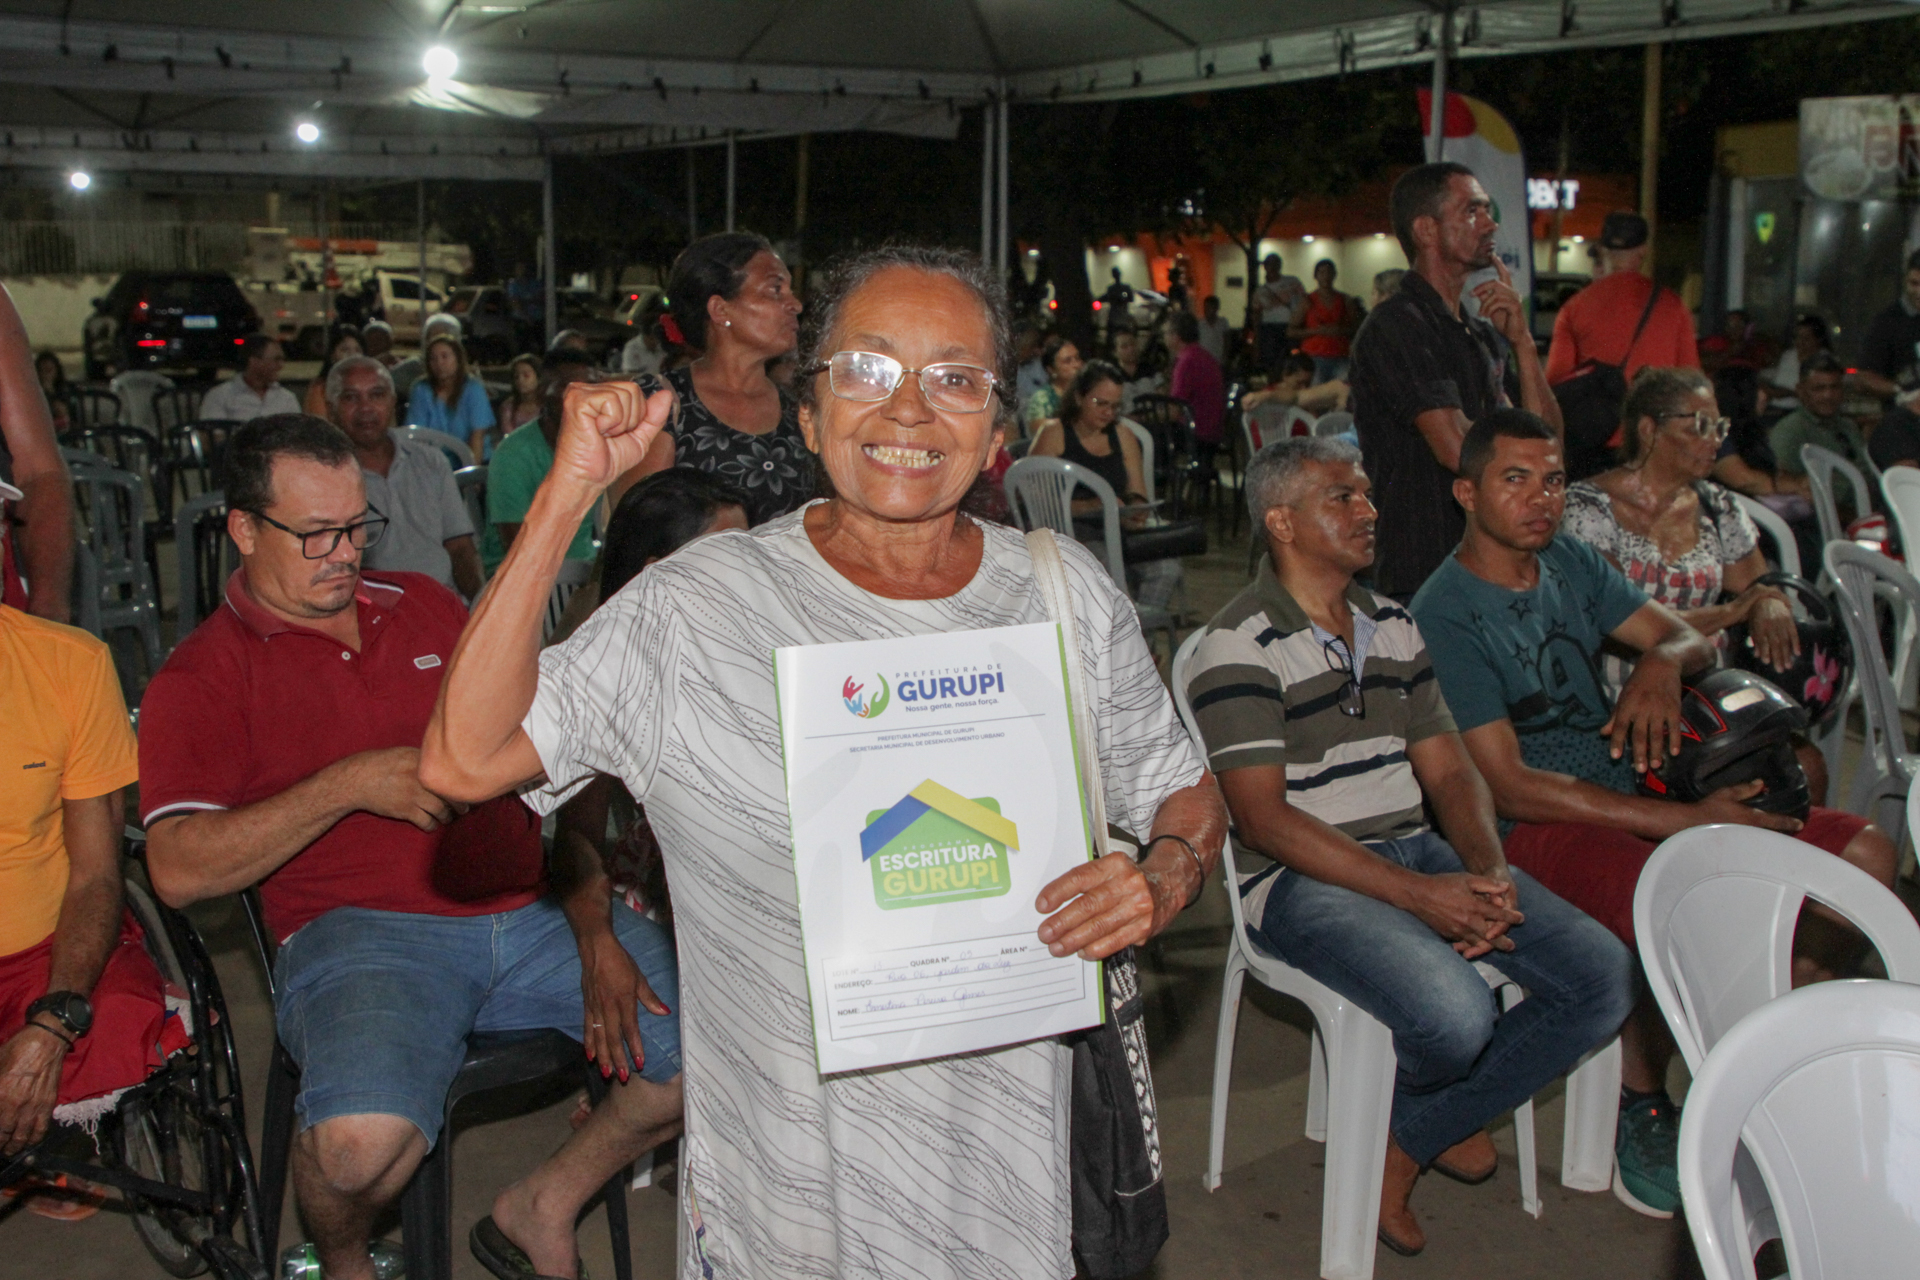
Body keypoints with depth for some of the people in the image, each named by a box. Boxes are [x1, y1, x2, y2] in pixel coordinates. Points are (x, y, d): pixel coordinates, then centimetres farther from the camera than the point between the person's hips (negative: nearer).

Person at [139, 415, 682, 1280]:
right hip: (363, 931, -4)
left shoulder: (425, 606, 18)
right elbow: (178, 870, -8)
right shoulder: (202, 678, 5)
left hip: (532, 908, 5)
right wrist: (351, 785, -14)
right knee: (363, 1137, -34)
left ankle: (544, 1204, 10)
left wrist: (593, 930, 1)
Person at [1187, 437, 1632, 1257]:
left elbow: (1449, 771, 13)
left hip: (1418, 852, 8)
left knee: (1606, 977, -8)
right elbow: (1264, 821, -16)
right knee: (1456, 1018, -31)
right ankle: (1445, 1121, 9)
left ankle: (1408, 1136, 4)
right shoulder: (1238, 648, -9)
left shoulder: (1393, 626, 15)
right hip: (1303, 879, -7)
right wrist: (1417, 895, -20)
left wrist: (1489, 872, -8)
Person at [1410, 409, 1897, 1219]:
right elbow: (1508, 787, -18)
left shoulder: (1570, 563, 12)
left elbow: (1688, 639, 14)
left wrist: (1662, 665, -14)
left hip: (1627, 792, 8)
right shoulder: (1444, 613, -12)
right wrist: (1687, 822, -21)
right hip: (1535, 829, -7)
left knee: (1866, 854, -5)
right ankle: (1639, 1107, -8)